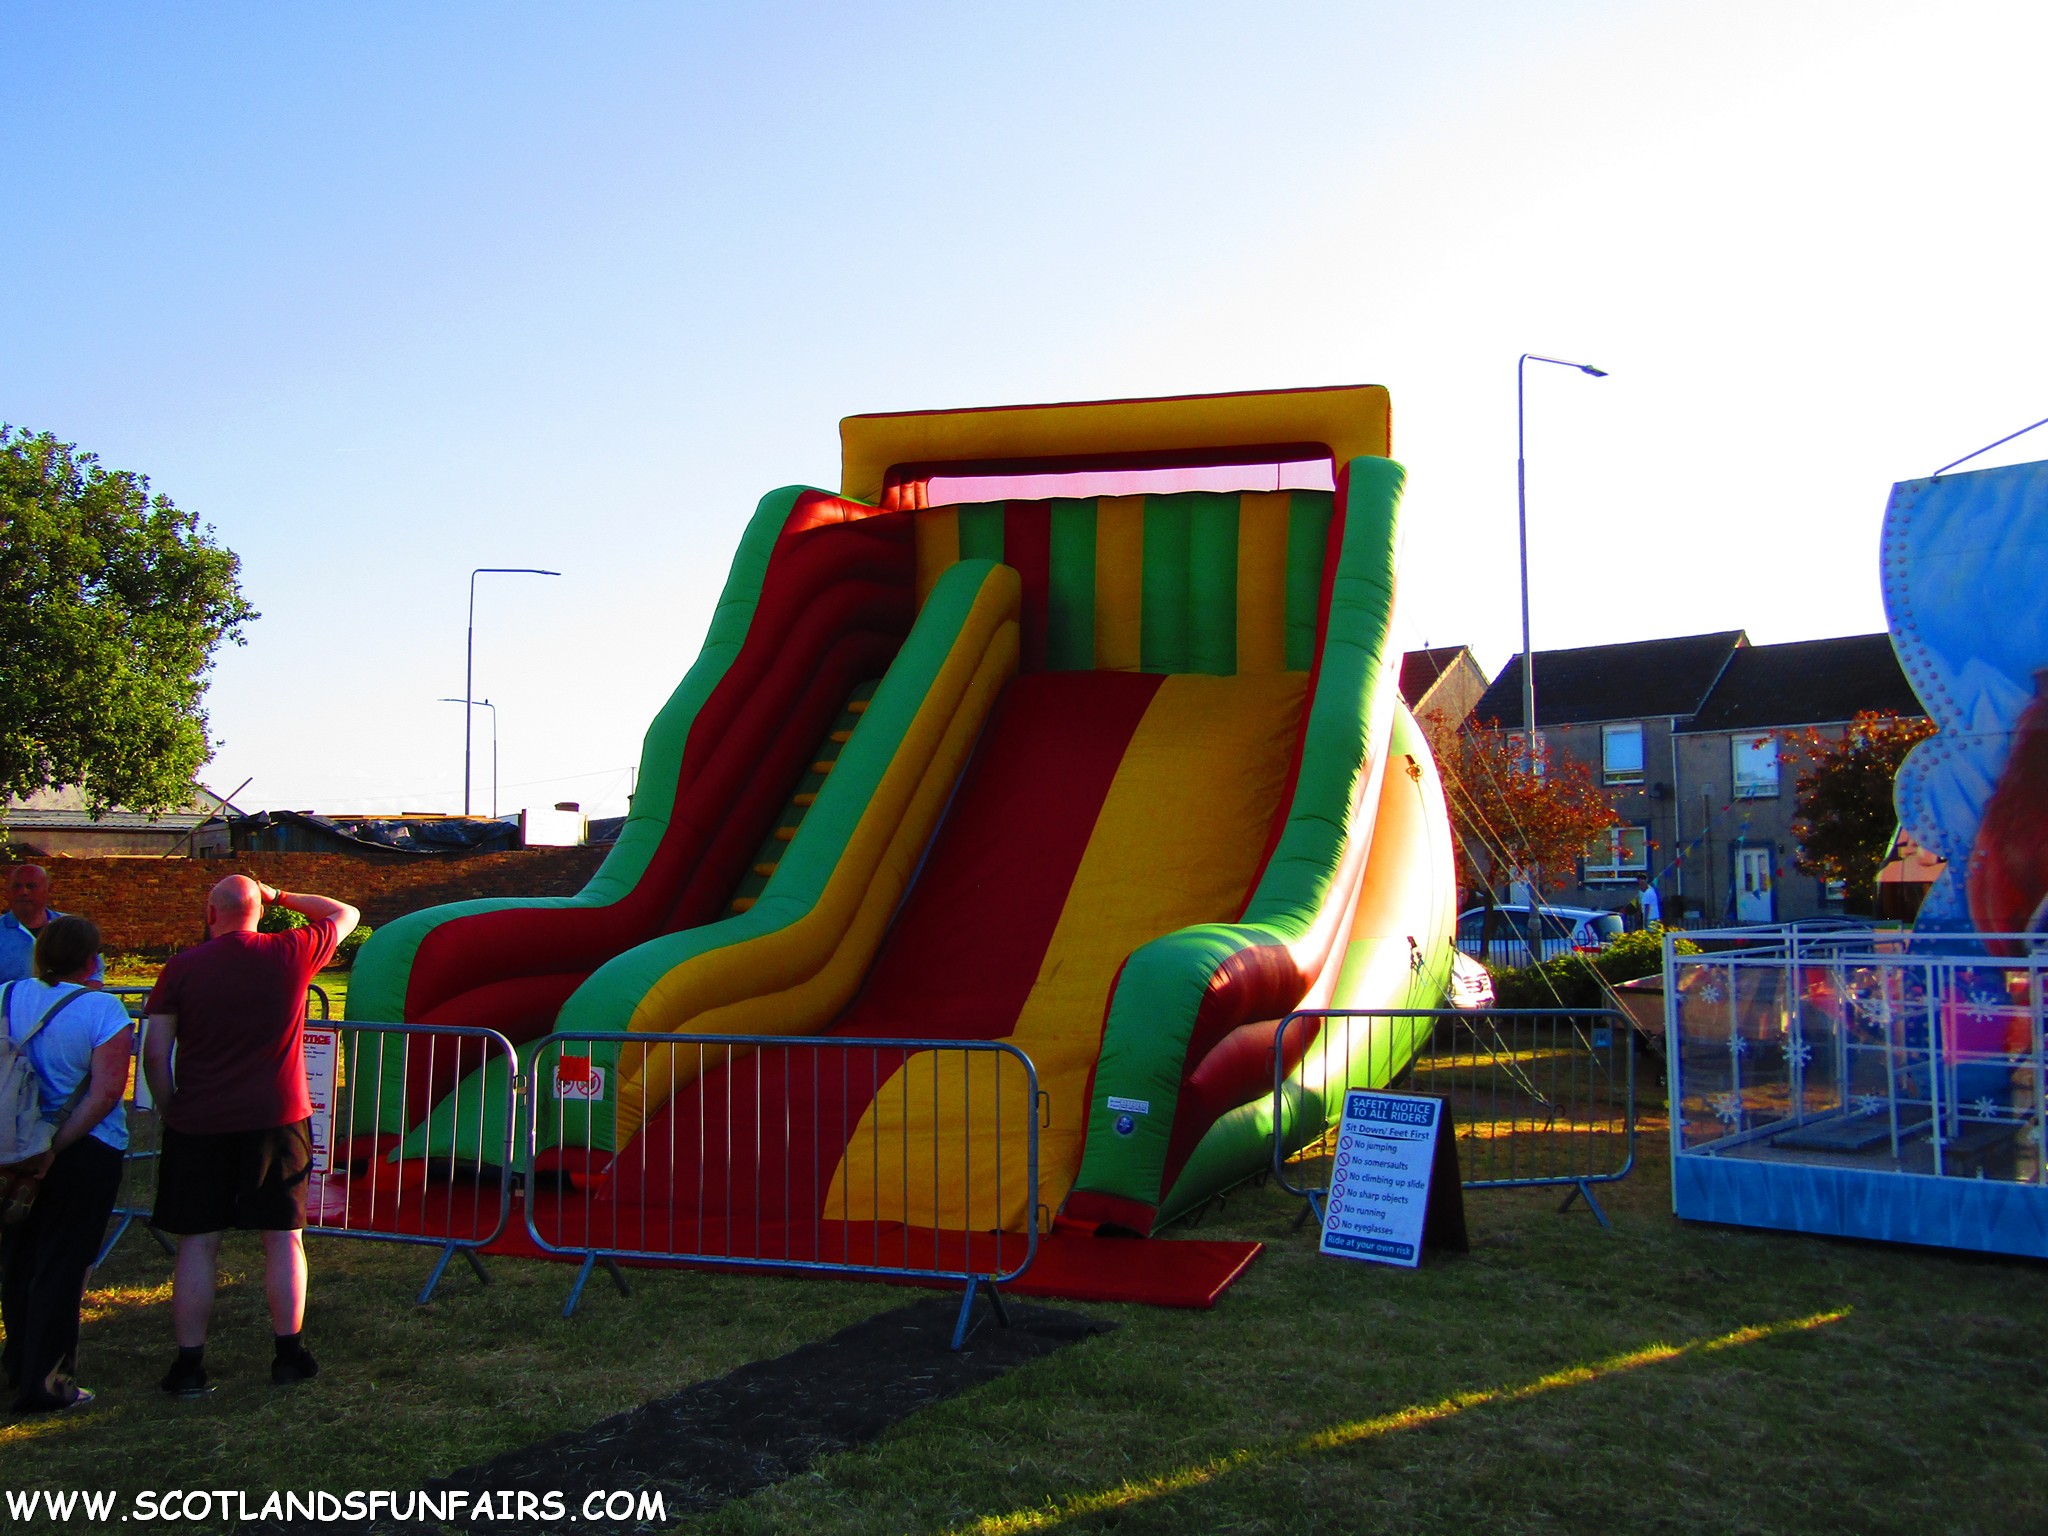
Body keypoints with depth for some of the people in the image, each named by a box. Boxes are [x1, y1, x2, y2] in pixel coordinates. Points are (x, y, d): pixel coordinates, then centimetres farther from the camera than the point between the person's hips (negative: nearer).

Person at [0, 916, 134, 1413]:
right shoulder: (101, 1009, -16)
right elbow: (106, 1091, -22)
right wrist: (57, 1147, -17)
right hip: (84, 1152, -5)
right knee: (61, 1268, 4)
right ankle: (43, 1384, 10)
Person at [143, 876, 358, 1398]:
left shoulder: (181, 969, -4)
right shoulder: (292, 954, -3)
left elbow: (155, 1054, -3)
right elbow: (345, 913, 15)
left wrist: (171, 1113, 8)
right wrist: (280, 897, 17)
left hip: (199, 1124, 0)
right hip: (277, 1120, 0)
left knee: (197, 1243, 7)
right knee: (284, 1237, 9)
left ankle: (189, 1364, 10)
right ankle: (289, 1354, 14)